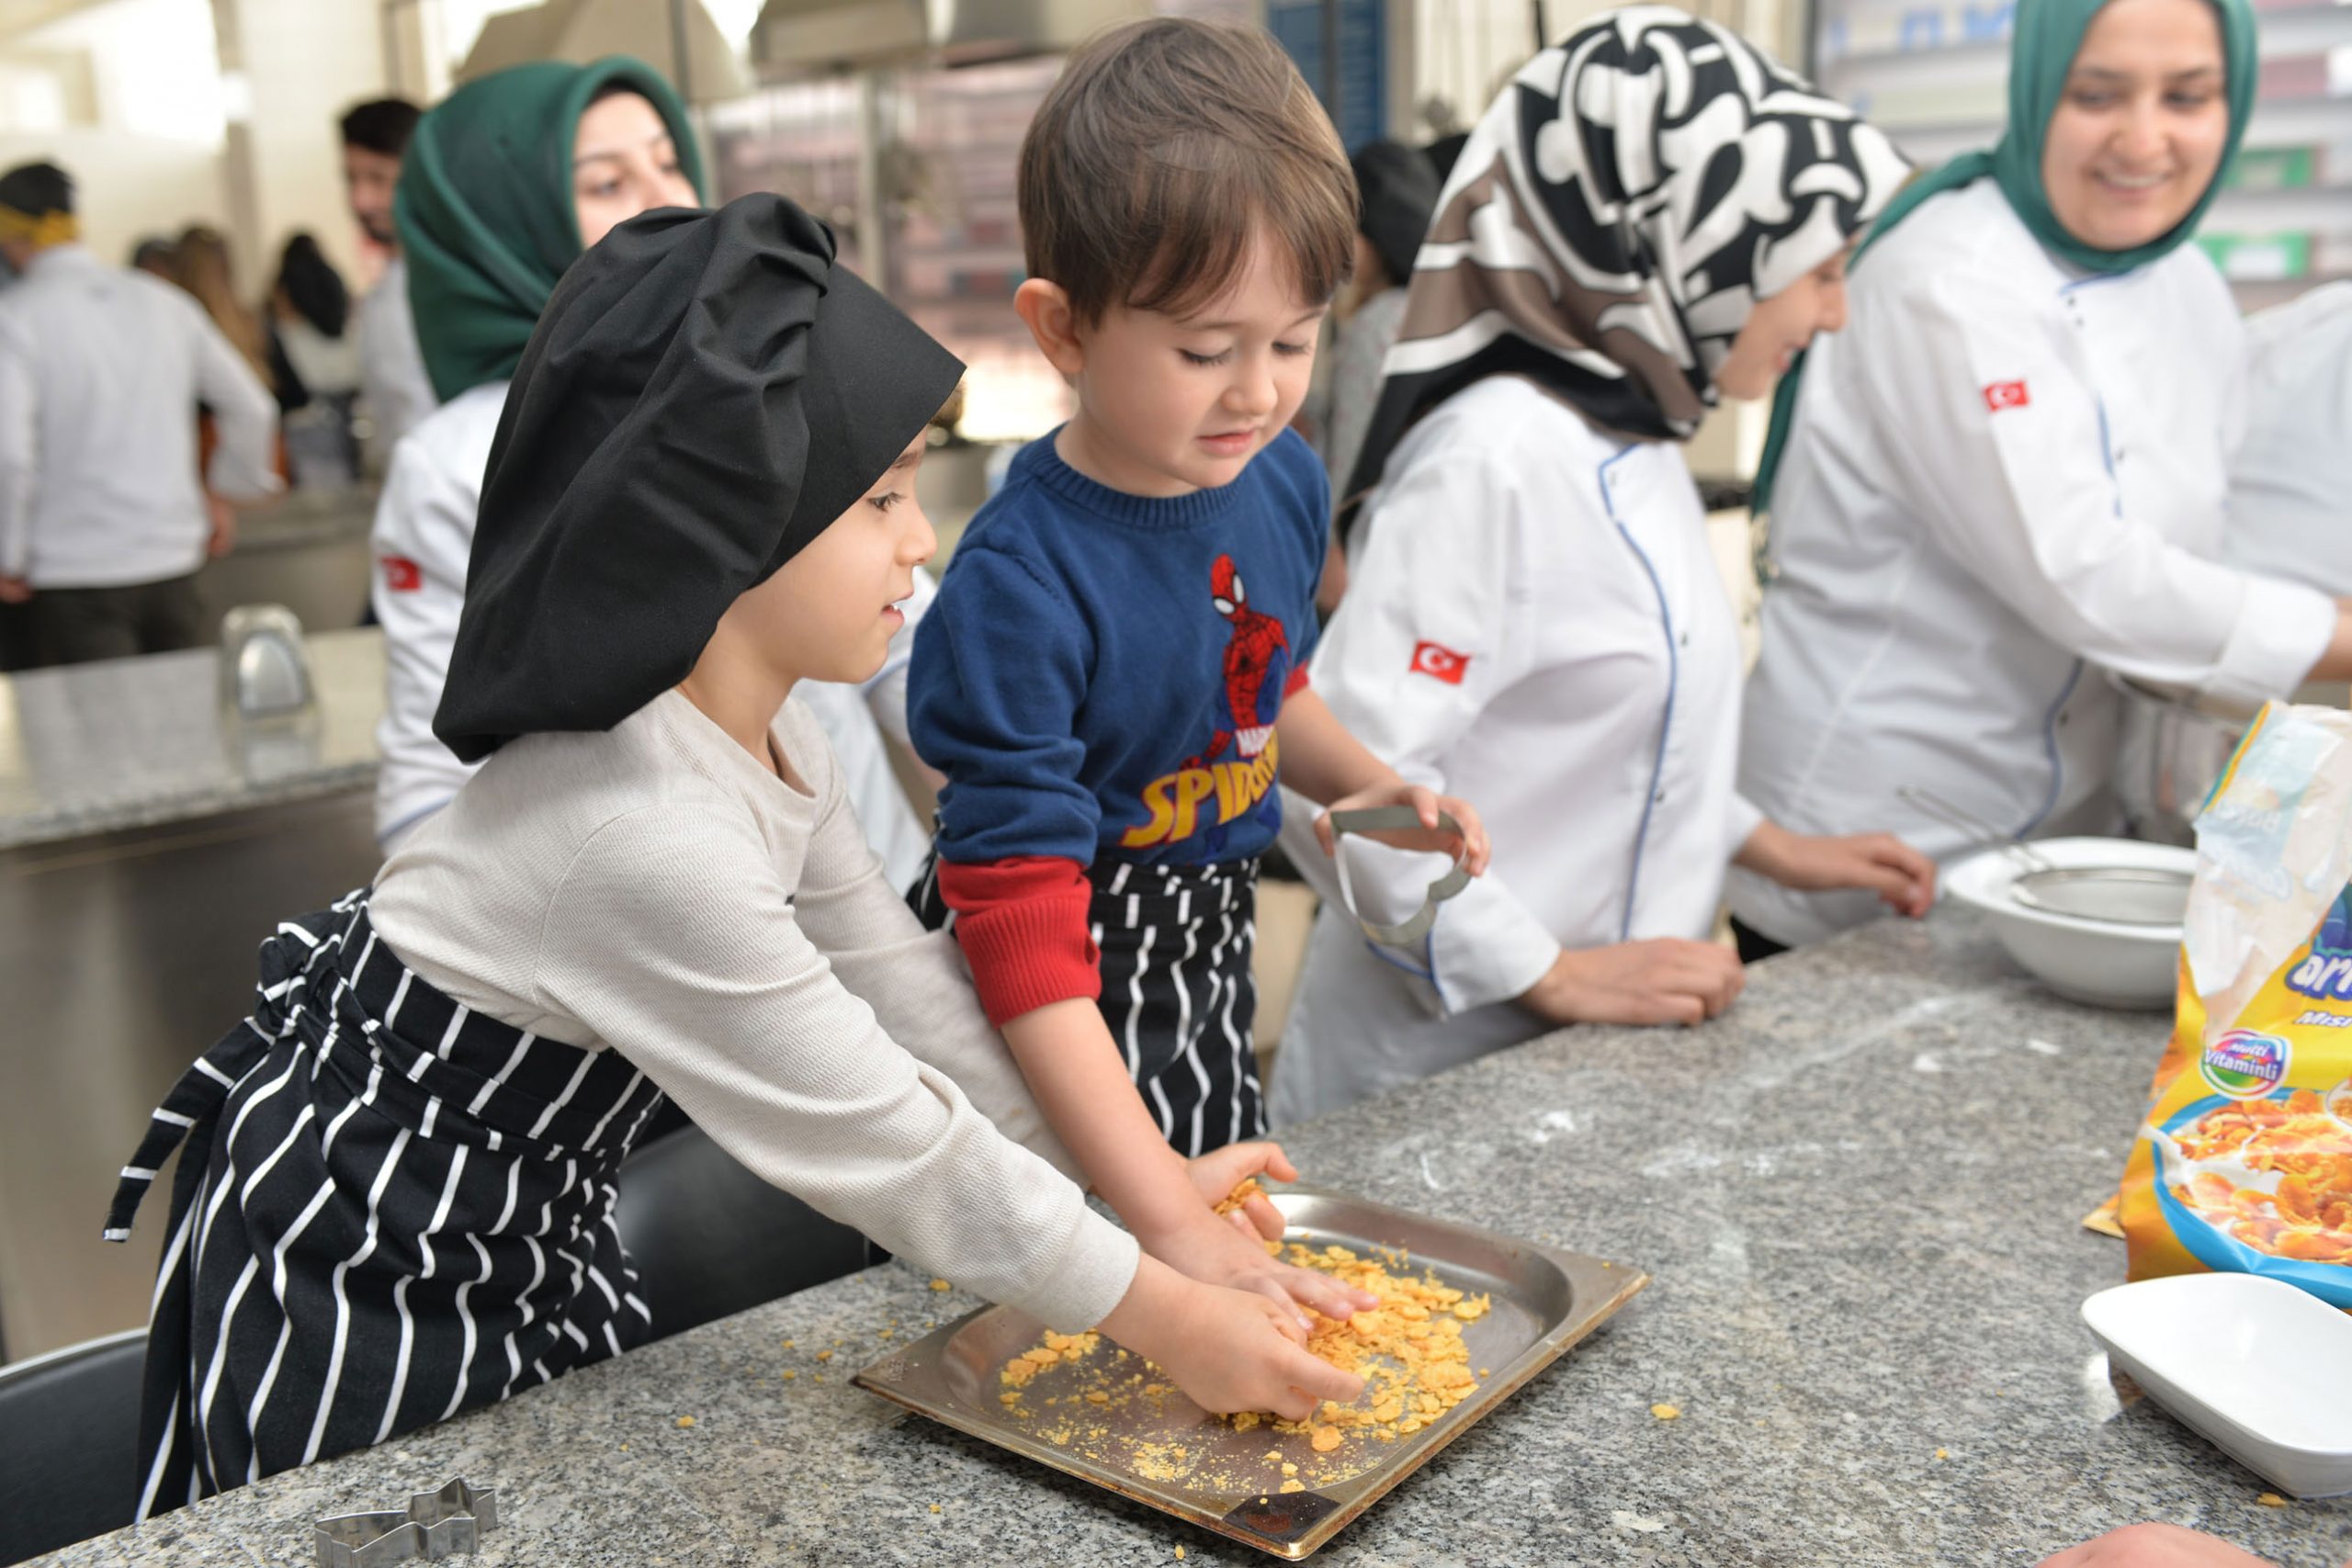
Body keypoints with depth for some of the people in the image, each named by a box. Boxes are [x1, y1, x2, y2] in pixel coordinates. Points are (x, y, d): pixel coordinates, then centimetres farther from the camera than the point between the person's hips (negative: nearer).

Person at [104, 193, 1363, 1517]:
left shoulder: (767, 735, -6)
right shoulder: (647, 839, -36)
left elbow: (902, 982, 0)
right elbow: (881, 1138, -29)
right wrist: (1158, 1314, -19)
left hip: (529, 1213, 9)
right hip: (358, 1260, -9)